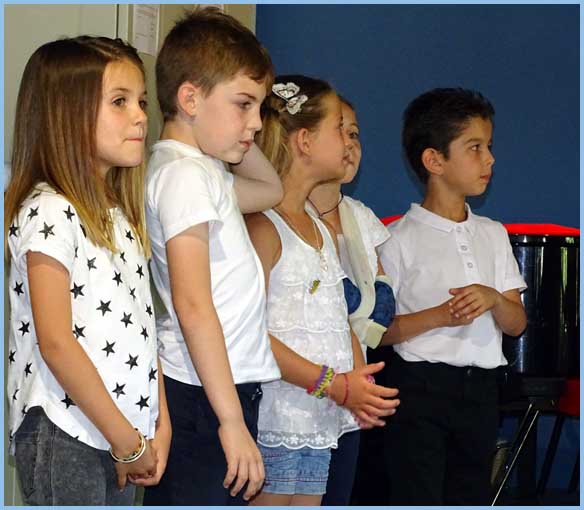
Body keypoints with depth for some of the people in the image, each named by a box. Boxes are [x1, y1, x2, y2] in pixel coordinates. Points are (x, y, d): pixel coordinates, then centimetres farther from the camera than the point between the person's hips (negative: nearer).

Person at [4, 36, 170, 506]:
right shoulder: (49, 211, -13)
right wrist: (126, 439, -14)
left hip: (123, 436, 8)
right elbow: (56, 342, -17)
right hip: (65, 437, -8)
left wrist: (159, 423, 6)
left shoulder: (121, 216, 13)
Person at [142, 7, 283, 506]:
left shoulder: (200, 169, 16)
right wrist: (232, 419, -21)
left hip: (217, 388, 10)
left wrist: (238, 132, 18)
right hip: (204, 398, -10)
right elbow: (193, 305, -21)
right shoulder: (187, 175, -14)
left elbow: (272, 189, 35)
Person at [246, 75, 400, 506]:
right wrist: (337, 385, -19)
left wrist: (361, 386, -1)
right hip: (274, 417, -9)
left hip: (320, 420, 9)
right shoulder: (261, 224, -12)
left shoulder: (319, 227, 17)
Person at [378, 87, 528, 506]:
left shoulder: (493, 234, 10)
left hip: (481, 388, 6)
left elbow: (517, 324, 8)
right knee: (418, 497, -6)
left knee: (471, 497, 12)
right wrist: (438, 316, -21)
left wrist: (494, 299, -14)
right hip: (420, 387, -6)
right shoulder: (401, 239, -7)